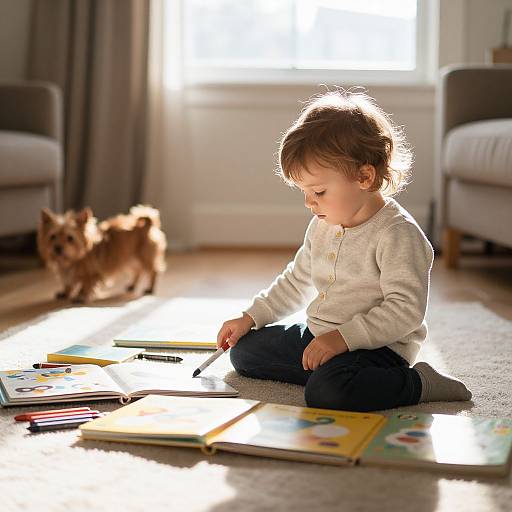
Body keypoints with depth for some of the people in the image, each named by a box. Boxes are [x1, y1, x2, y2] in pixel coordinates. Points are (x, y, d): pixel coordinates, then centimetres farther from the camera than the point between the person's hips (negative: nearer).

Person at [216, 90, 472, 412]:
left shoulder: (397, 234, -19)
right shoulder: (322, 227, 9)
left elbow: (406, 309, -25)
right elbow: (296, 282, 23)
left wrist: (342, 337, -30)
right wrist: (250, 318, 15)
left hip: (378, 346, -9)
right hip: (319, 337, 9)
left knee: (326, 393, -36)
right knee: (243, 350, 10)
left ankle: (417, 384, -12)